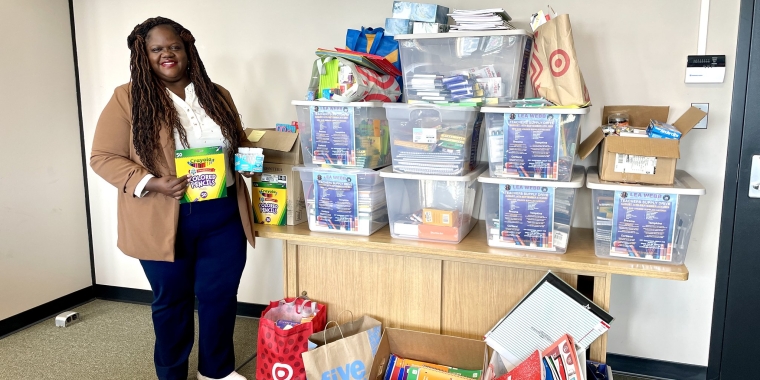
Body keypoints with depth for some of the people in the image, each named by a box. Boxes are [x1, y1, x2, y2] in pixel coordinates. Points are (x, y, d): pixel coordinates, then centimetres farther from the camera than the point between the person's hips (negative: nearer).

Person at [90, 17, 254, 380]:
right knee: (171, 300, 13)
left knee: (220, 295, 11)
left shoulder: (216, 95, 8)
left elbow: (239, 144, 18)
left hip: (223, 216, 3)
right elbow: (103, 157, -6)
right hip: (163, 222, -3)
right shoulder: (127, 98, -4)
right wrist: (152, 183, -21)